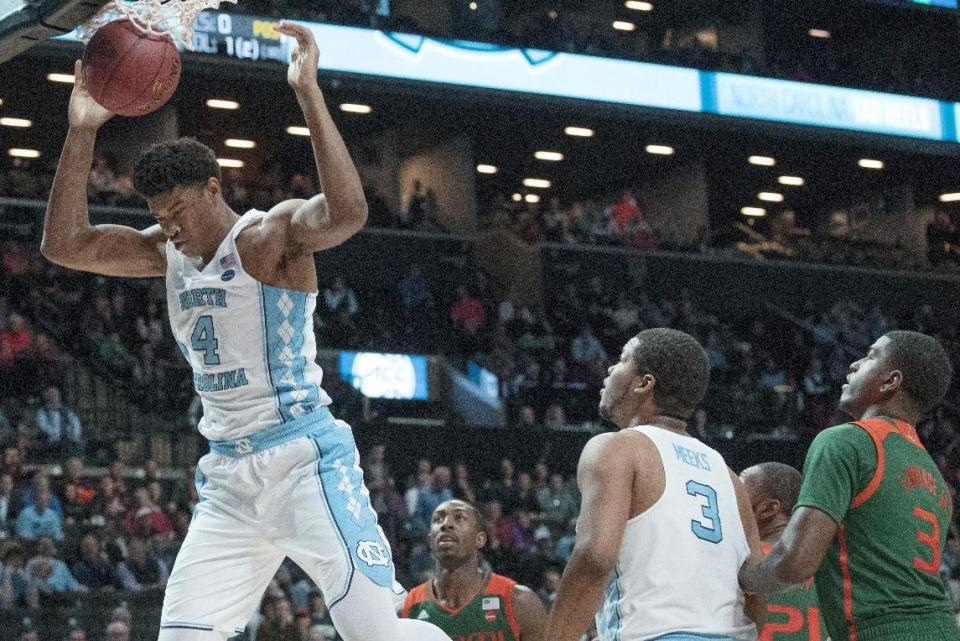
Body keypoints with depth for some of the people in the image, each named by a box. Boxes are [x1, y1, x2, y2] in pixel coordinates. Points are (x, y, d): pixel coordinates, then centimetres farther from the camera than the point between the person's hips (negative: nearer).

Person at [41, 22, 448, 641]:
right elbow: (65, 244, 6)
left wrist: (310, 92, -32)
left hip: (305, 459, -7)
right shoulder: (169, 252, 13)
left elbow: (347, 212, -30)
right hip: (230, 475, 7)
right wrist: (83, 132, -3)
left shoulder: (271, 234, -8)